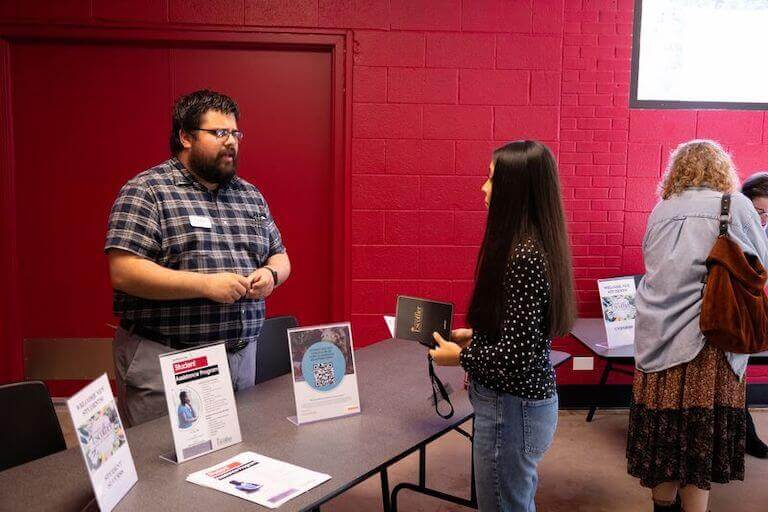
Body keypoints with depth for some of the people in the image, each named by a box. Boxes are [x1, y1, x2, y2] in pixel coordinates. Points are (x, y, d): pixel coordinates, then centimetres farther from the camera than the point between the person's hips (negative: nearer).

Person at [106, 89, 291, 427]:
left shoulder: (250, 195, 12)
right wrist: (205, 284, -21)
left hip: (242, 357, 6)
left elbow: (279, 256, 19)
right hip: (163, 360, -5)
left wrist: (271, 274, -5)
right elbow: (124, 272, -16)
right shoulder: (146, 192, -7)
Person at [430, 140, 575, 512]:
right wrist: (473, 335, 10)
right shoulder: (537, 244, 4)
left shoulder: (523, 257, -26)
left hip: (512, 408, -9)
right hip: (530, 398, 9)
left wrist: (459, 357, -12)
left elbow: (518, 358, -26)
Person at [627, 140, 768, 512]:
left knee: (662, 431, 11)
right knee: (702, 437, 4)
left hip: (657, 337, 4)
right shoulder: (736, 206, 0)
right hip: (708, 339, -3)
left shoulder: (661, 210, 10)